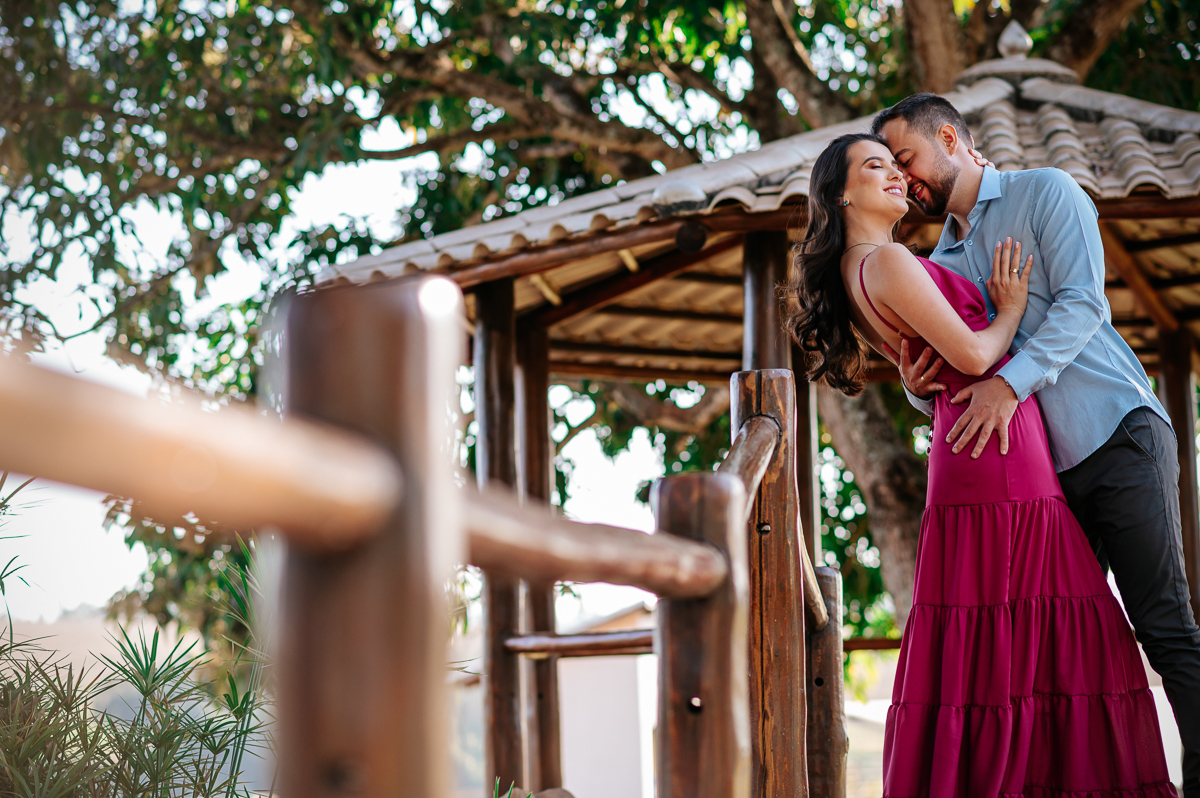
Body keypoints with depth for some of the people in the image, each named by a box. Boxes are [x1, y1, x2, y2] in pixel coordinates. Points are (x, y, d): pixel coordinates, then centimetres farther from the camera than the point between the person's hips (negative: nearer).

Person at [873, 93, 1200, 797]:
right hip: (1037, 468, 6)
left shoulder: (1045, 192, 3)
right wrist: (919, 387, -7)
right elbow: (946, 379, 18)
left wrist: (1009, 382, -23)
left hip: (1117, 434, -6)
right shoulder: (941, 259, 20)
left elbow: (1083, 302, -11)